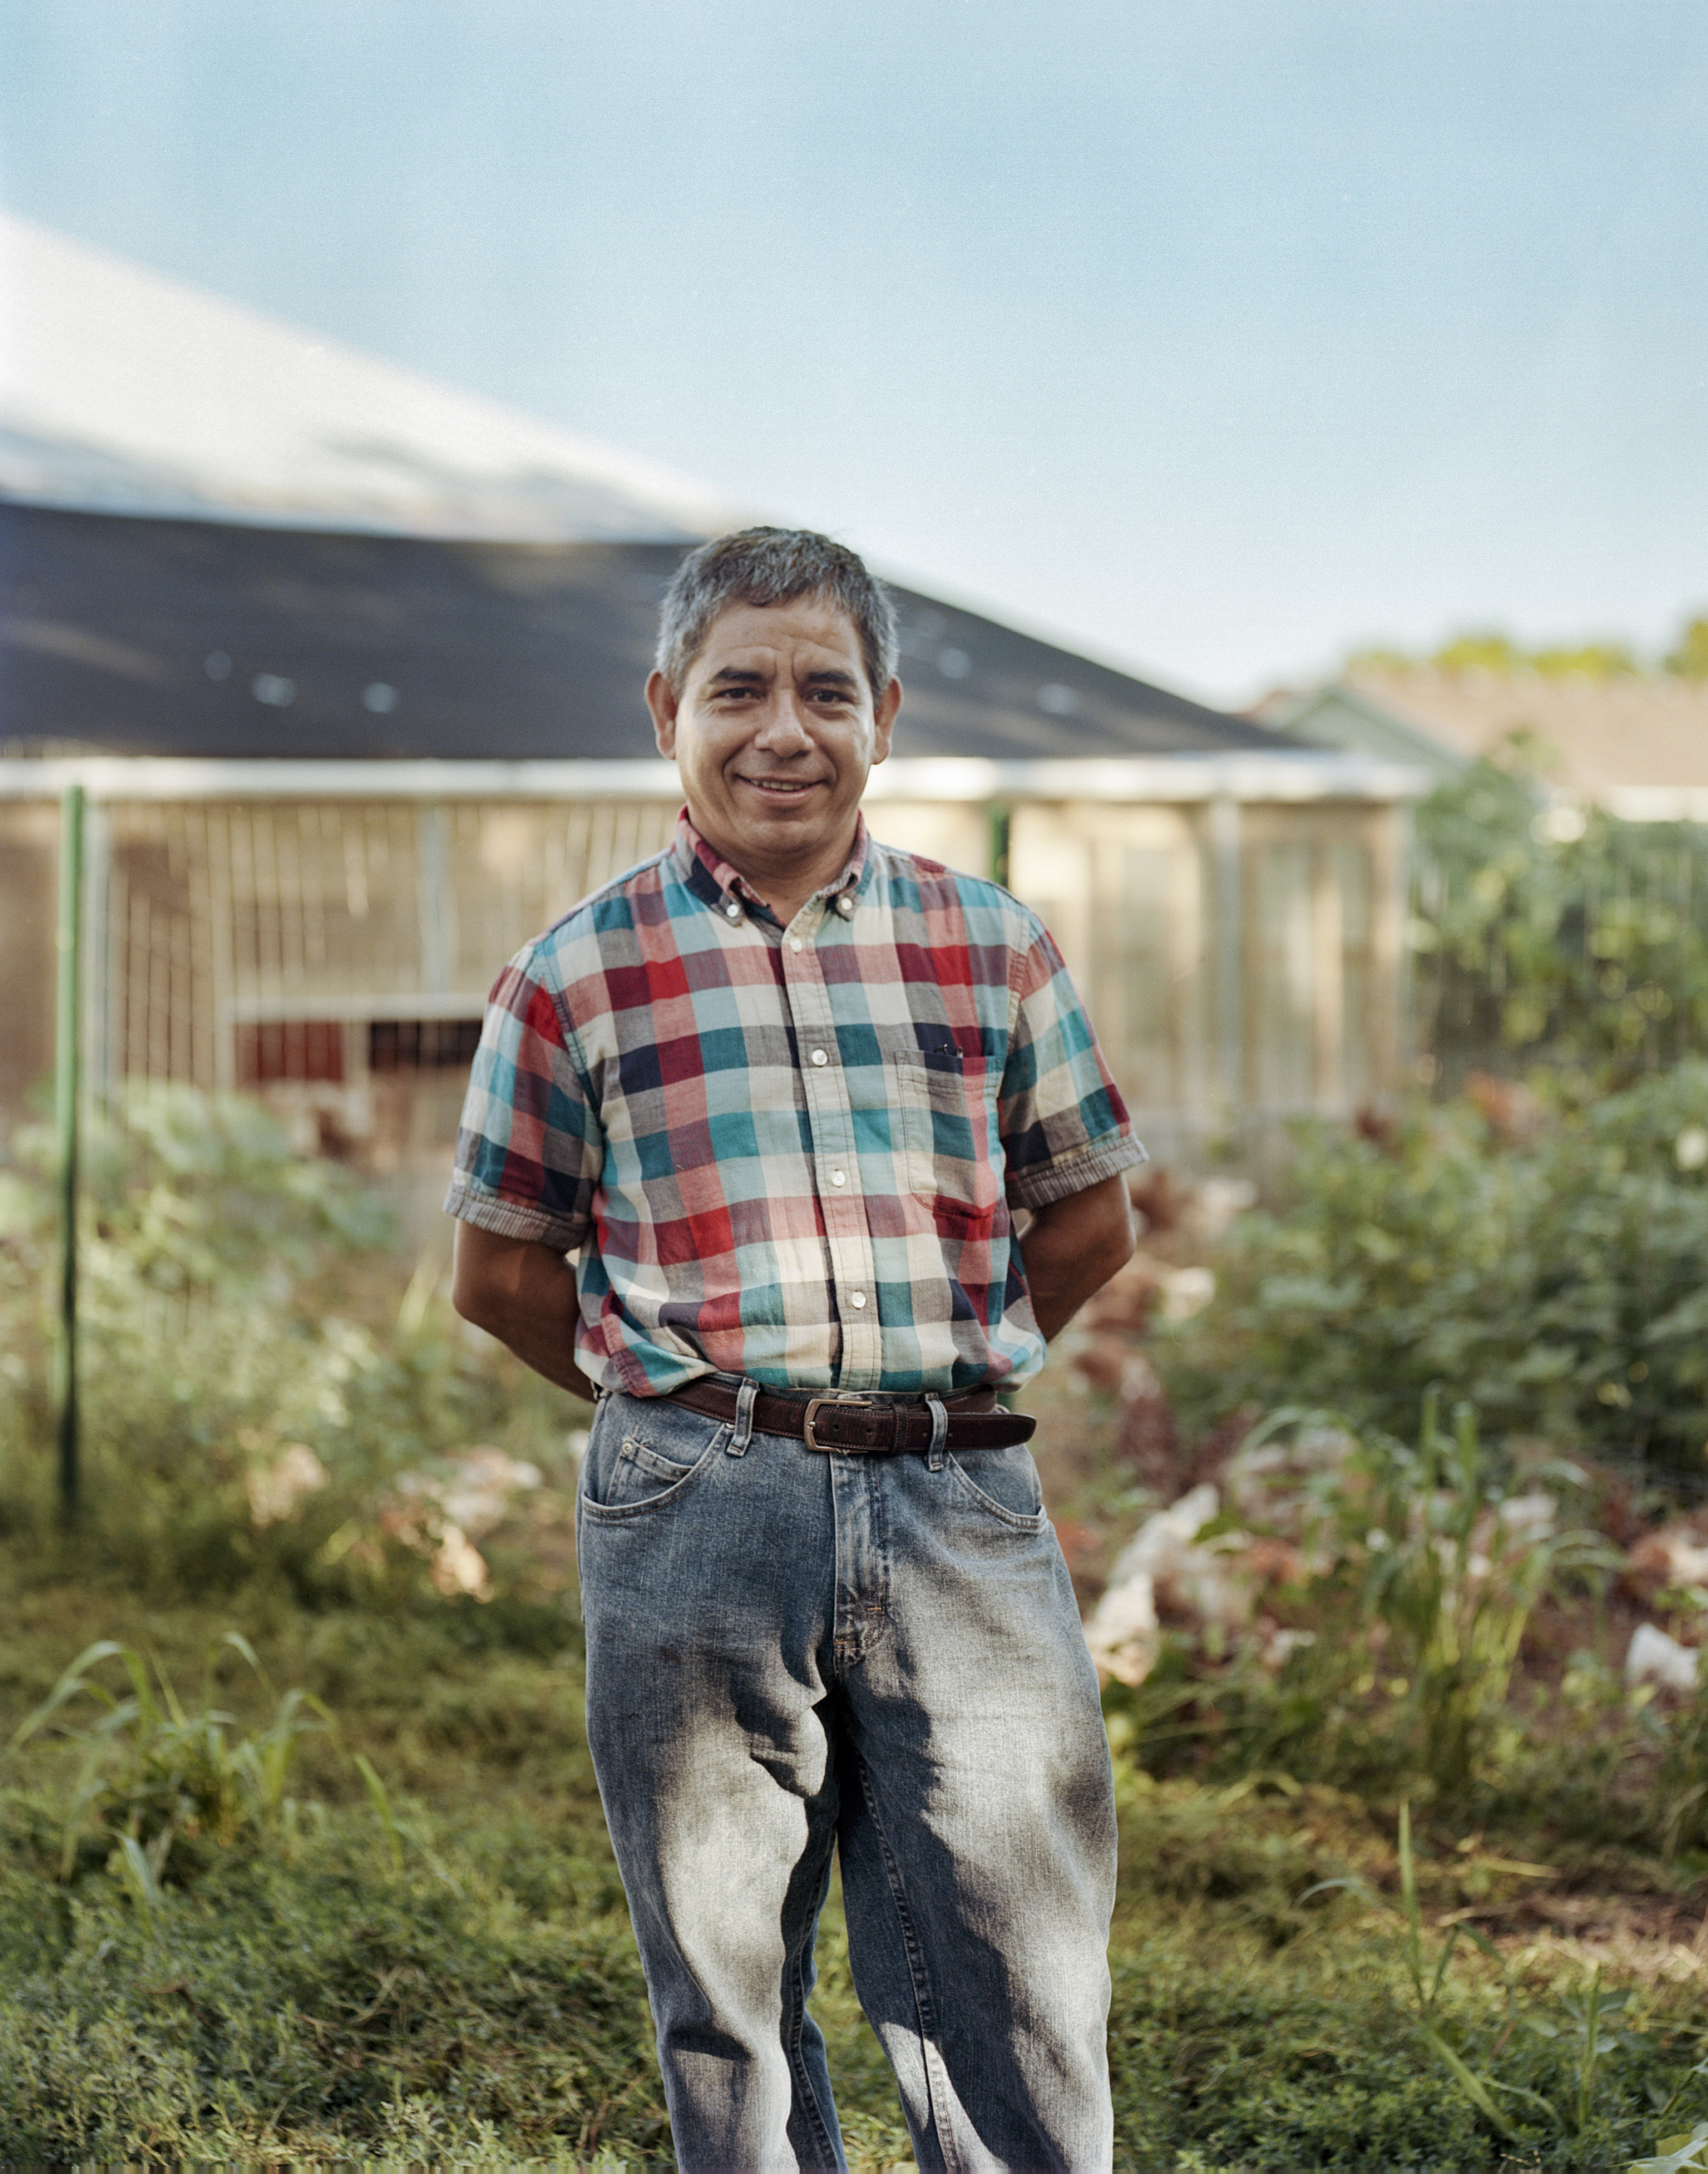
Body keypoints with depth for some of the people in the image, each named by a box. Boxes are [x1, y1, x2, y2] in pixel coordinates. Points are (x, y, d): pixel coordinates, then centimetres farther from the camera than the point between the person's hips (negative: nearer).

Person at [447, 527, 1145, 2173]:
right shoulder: (579, 974, 4)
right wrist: (689, 1401, 8)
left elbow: (1088, 1220, 17)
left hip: (961, 1507, 1)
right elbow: (501, 1272, 10)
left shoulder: (992, 949, 9)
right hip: (694, 1523, -1)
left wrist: (933, 1370, 12)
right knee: (724, 1986, 9)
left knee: (1018, 2007, 2)